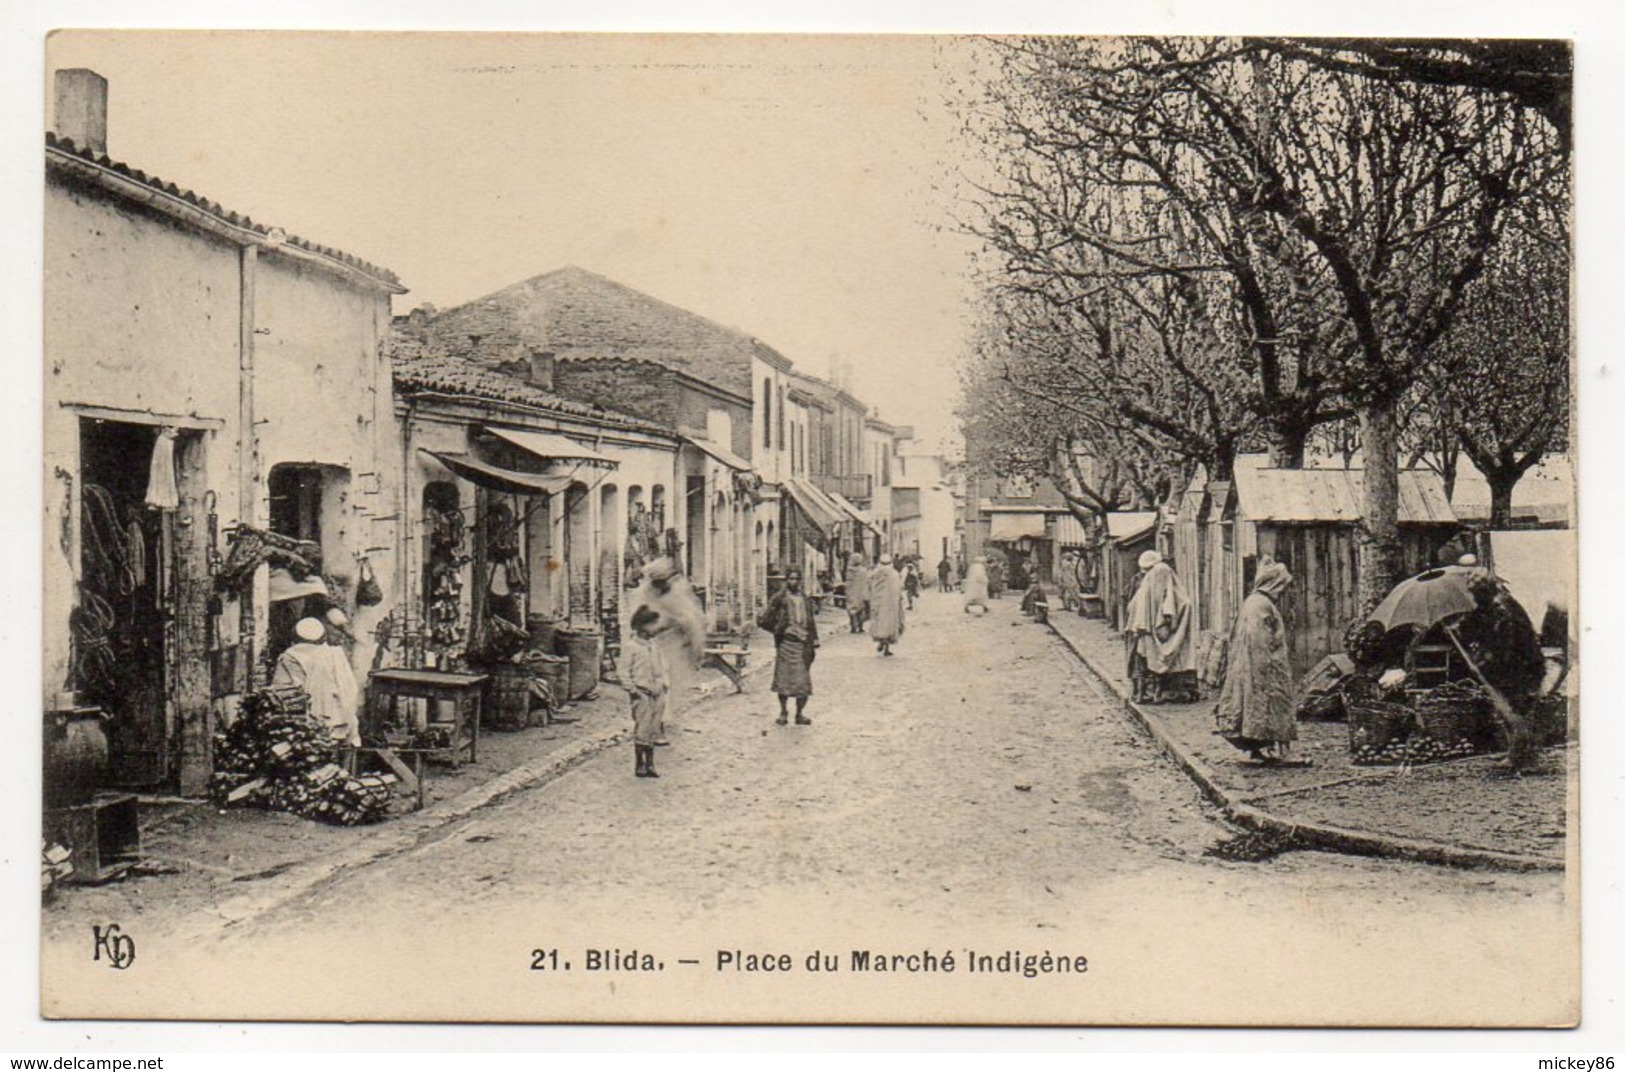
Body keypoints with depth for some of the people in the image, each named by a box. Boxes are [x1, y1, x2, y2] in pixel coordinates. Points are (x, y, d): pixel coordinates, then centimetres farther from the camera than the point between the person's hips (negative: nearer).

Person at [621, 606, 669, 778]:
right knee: (641, 730, -4)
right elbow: (625, 672, -7)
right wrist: (632, 690, -12)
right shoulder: (631, 647, -7)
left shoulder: (654, 646, 12)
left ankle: (650, 764, 16)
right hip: (642, 694, -6)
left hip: (657, 694, 6)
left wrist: (665, 684, 9)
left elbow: (662, 668, 20)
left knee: (653, 731, 9)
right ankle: (639, 765, 5)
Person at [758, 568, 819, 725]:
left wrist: (814, 644, 11)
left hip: (803, 643, 3)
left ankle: (800, 713, 10)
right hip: (786, 643, -3)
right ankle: (783, 711, 14)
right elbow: (763, 621, -2)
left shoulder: (804, 599, 12)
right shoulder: (780, 599, -2)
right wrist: (779, 629, -4)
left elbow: (811, 623, 16)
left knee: (803, 681, 2)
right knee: (784, 678, 1)